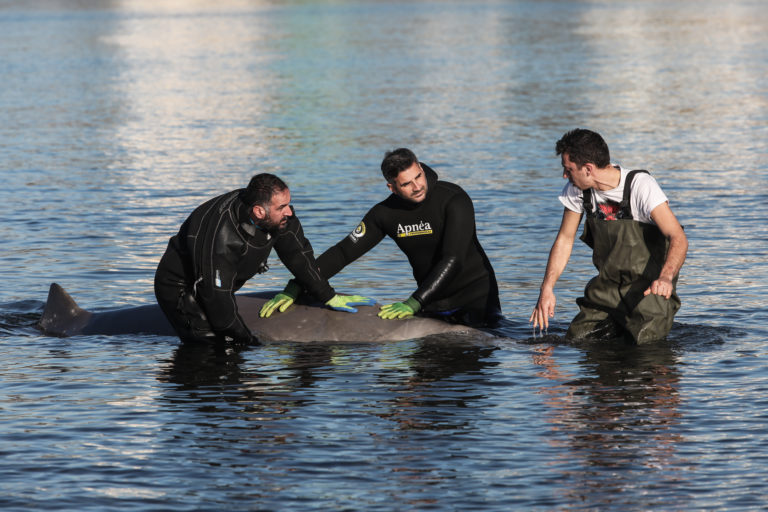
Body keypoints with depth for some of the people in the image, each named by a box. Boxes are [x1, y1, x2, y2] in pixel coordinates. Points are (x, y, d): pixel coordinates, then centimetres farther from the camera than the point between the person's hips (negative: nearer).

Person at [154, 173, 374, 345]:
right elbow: (216, 295, -30)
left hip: (221, 284, 8)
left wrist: (329, 297, 4)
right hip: (179, 287, -8)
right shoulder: (221, 237, -38)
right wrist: (248, 341, -22)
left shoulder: (279, 216, -16)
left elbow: (297, 253, 1)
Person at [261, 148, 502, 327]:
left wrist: (414, 304, -34)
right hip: (431, 298, 5)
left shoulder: (454, 200, -19)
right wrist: (293, 289, -6)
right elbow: (343, 252, 1)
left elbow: (452, 260, -27)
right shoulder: (385, 214, -4)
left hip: (475, 291, -5)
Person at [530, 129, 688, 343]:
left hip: (647, 288, -5)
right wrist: (547, 289, -3)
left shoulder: (640, 185, -22)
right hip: (607, 289, 5)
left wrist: (666, 278, -49)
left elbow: (678, 238, -30)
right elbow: (565, 239, 8)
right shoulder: (577, 190, -5)